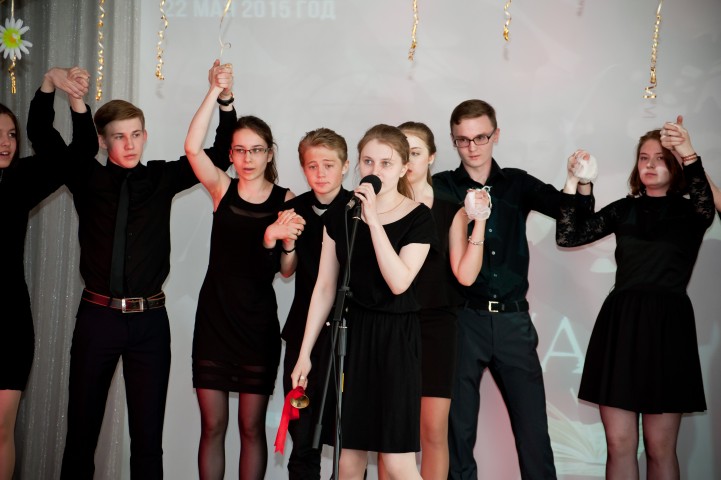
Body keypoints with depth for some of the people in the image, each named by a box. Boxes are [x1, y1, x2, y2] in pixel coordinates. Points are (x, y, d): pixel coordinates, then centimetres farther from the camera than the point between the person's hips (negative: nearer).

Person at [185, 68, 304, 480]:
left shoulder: (285, 200, -2)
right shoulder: (222, 189, 3)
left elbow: (287, 271, -4)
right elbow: (192, 148, -13)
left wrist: (285, 242, -24)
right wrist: (217, 92, -16)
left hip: (259, 322, -1)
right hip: (214, 317, 2)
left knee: (252, 426, 7)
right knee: (212, 424, 7)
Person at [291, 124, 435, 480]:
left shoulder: (418, 218, -6)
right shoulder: (341, 214, 5)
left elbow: (399, 282, -20)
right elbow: (324, 287, 6)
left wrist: (373, 219, -21)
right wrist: (305, 352, 5)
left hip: (396, 336, -3)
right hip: (350, 331, 4)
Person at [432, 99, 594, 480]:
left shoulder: (517, 184, 10)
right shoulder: (441, 188, 3)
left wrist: (582, 185, -17)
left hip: (513, 320, 2)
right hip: (462, 319, -1)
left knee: (533, 423, 1)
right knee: (458, 427, 5)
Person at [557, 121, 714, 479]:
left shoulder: (689, 212, 5)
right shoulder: (624, 210, 13)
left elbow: (706, 206, -20)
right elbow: (567, 236, 4)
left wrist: (690, 157, -34)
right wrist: (572, 182, -6)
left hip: (667, 326, -2)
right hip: (619, 323, 2)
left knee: (659, 447, 2)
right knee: (619, 444, 2)